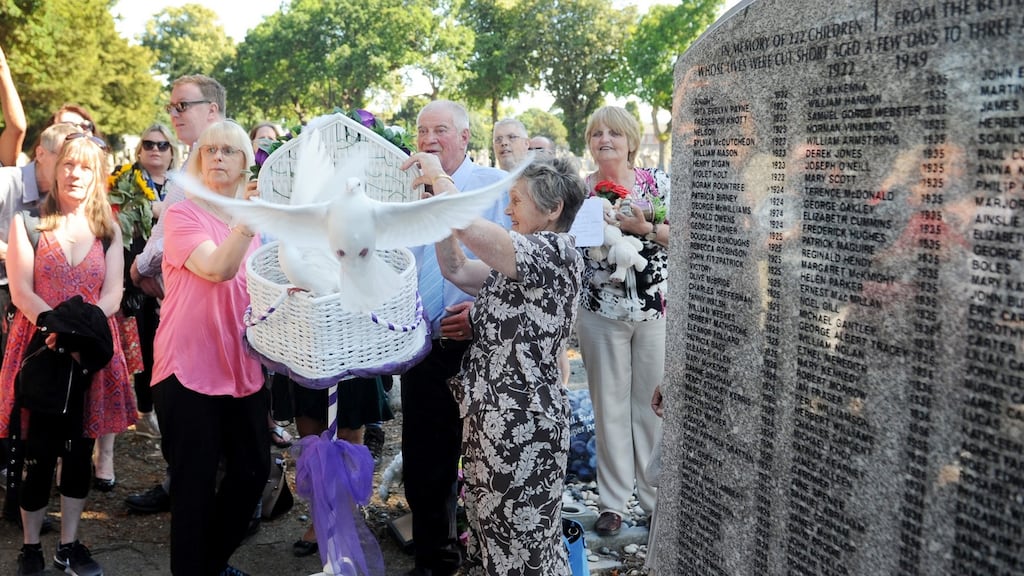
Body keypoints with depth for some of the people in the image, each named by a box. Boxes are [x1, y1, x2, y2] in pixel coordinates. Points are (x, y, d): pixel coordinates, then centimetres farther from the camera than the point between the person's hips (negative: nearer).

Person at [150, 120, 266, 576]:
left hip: (242, 365, 6)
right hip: (191, 366, -6)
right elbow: (217, 269, -26)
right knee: (196, 482, 1)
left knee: (252, 470, 12)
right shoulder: (182, 213, -8)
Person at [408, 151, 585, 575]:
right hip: (496, 416, 10)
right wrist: (442, 201, 4)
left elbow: (472, 229, -27)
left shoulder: (556, 252, -15)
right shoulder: (521, 264, 15)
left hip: (521, 424, -10)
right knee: (493, 533, 18)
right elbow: (456, 269, 13)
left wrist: (438, 177, -11)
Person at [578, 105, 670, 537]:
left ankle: (658, 496, 21)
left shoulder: (657, 182, 2)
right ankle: (613, 500, 18)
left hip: (655, 307, 0)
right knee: (609, 404, 7)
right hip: (601, 310, 1)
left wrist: (644, 227, -15)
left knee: (654, 401, 6)